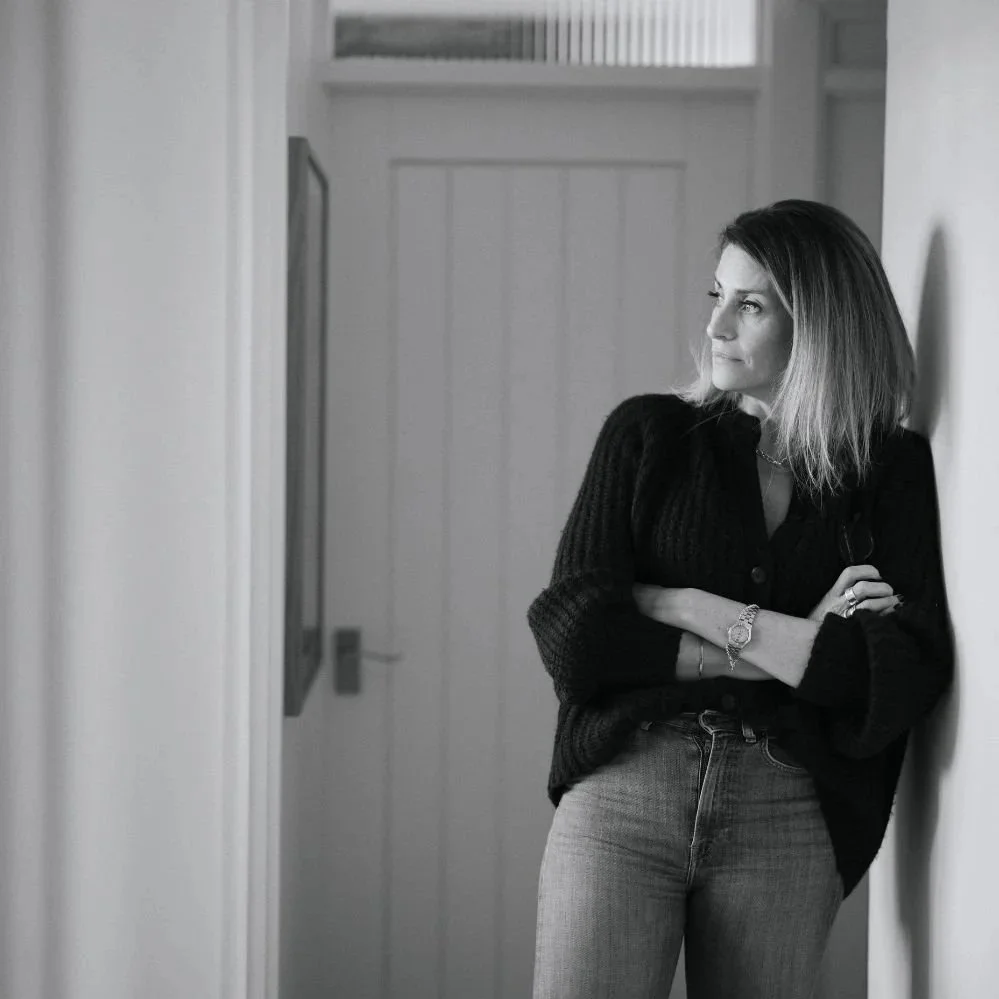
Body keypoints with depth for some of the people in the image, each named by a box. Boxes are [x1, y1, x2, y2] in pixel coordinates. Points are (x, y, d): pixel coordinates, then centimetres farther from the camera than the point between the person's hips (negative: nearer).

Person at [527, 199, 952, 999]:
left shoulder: (895, 472, 6)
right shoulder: (649, 435, 6)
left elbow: (907, 676, -7)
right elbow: (568, 631, -5)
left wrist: (702, 613, -8)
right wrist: (794, 648, -7)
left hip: (789, 820, 0)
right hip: (623, 791, 0)